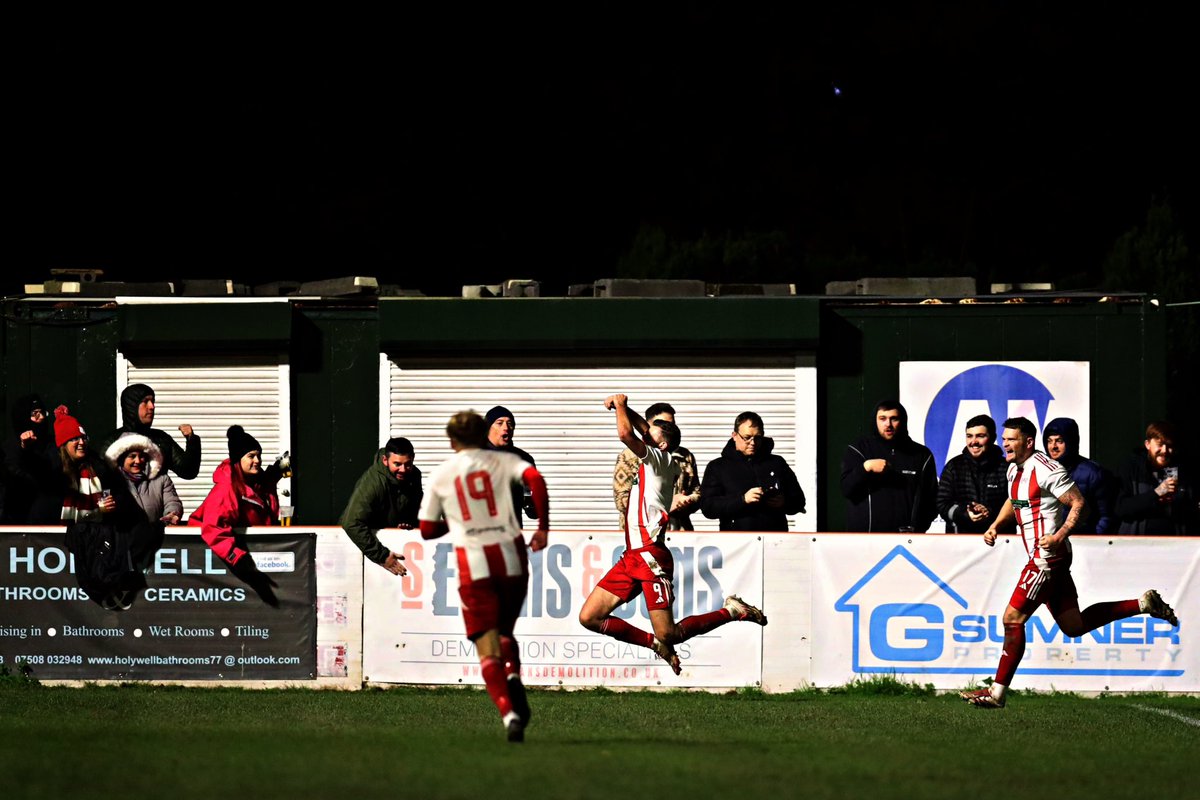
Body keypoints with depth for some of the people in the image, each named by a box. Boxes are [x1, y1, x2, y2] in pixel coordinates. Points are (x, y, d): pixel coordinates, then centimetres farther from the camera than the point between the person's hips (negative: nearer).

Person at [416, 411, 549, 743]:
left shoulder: (441, 475, 10)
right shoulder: (502, 461, 9)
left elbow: (427, 529, 14)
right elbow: (535, 479, -11)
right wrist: (543, 527, -7)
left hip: (473, 563, -1)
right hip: (511, 556, 1)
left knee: (488, 648, -3)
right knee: (505, 631, 23)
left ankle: (509, 713, -23)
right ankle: (513, 676, -8)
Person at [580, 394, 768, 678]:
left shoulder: (659, 458, -6)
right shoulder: (654, 461, 17)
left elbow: (625, 434, -20)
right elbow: (642, 431, 33)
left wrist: (619, 405, -4)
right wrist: (622, 407, 19)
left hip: (651, 556, -9)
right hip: (633, 556, 9)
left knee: (668, 635, -9)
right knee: (589, 617, 2)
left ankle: (731, 612, 7)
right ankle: (657, 643, 12)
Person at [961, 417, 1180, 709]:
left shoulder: (1045, 470, -16)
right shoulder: (1015, 469, 13)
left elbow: (1078, 503, -16)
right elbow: (1013, 502, 32)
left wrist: (1060, 536, -26)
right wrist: (995, 526, 15)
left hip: (1048, 556, -10)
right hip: (1045, 557, 10)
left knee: (1013, 618, -9)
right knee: (1073, 625, 14)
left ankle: (997, 692, -5)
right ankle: (1145, 604, 21)